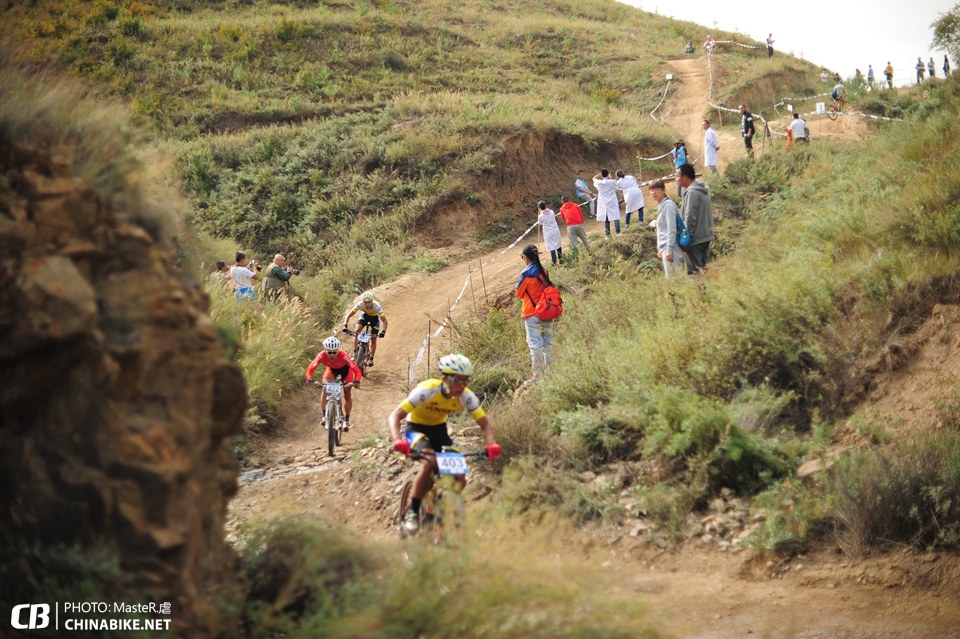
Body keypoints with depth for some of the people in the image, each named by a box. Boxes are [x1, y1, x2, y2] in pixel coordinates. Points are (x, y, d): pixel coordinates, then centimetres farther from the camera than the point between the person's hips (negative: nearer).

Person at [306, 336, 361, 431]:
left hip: (345, 370, -1)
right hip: (331, 370, 1)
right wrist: (310, 379, -60)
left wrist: (356, 381, -62)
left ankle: (346, 419, 11)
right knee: (324, 388, -21)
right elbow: (310, 369, -40)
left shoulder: (343, 356, -42)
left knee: (347, 393, -7)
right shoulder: (322, 356, -37)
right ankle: (324, 416, -10)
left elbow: (357, 370, -44)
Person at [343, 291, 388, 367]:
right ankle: (355, 353, -13)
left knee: (373, 339, -3)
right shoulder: (360, 304, -34)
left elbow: (384, 321, -36)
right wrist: (345, 326, -47)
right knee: (357, 331, -24)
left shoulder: (376, 306, -38)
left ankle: (371, 359, 16)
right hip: (365, 315, 1)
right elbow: (348, 315, -32)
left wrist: (383, 332, -52)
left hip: (374, 317, -1)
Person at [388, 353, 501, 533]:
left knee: (459, 479, -13)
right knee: (429, 463, -34)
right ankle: (413, 512, -19)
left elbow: (484, 423, -15)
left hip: (439, 430, 4)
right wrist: (398, 441, -52)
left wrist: (492, 444, -36)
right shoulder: (426, 390, -32)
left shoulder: (466, 396, -20)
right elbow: (394, 417, -34)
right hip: (416, 428, -4)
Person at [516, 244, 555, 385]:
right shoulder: (544, 271, 4)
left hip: (533, 314, -6)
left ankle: (537, 374, -2)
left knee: (535, 344, -3)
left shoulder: (526, 273, -14)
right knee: (547, 343, 11)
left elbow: (519, 293, -4)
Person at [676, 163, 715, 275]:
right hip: (706, 236, 10)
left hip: (695, 238, -10)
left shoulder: (692, 193, -17)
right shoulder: (703, 191, 13)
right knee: (702, 268, 12)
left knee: (694, 271, -7)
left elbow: (690, 218, -20)